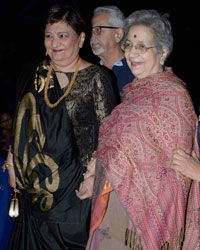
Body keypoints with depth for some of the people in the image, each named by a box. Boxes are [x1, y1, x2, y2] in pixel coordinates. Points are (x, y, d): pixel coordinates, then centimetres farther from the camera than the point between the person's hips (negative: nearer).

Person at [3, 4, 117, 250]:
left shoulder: (96, 78, -7)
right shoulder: (34, 77, 8)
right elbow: (20, 125, 15)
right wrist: (12, 161, 11)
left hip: (78, 183, -4)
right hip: (36, 180, 5)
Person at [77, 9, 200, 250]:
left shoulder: (172, 94, -13)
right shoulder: (134, 91, 12)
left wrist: (102, 178, -10)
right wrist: (102, 160, 0)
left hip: (145, 207, -7)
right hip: (116, 203, 7)